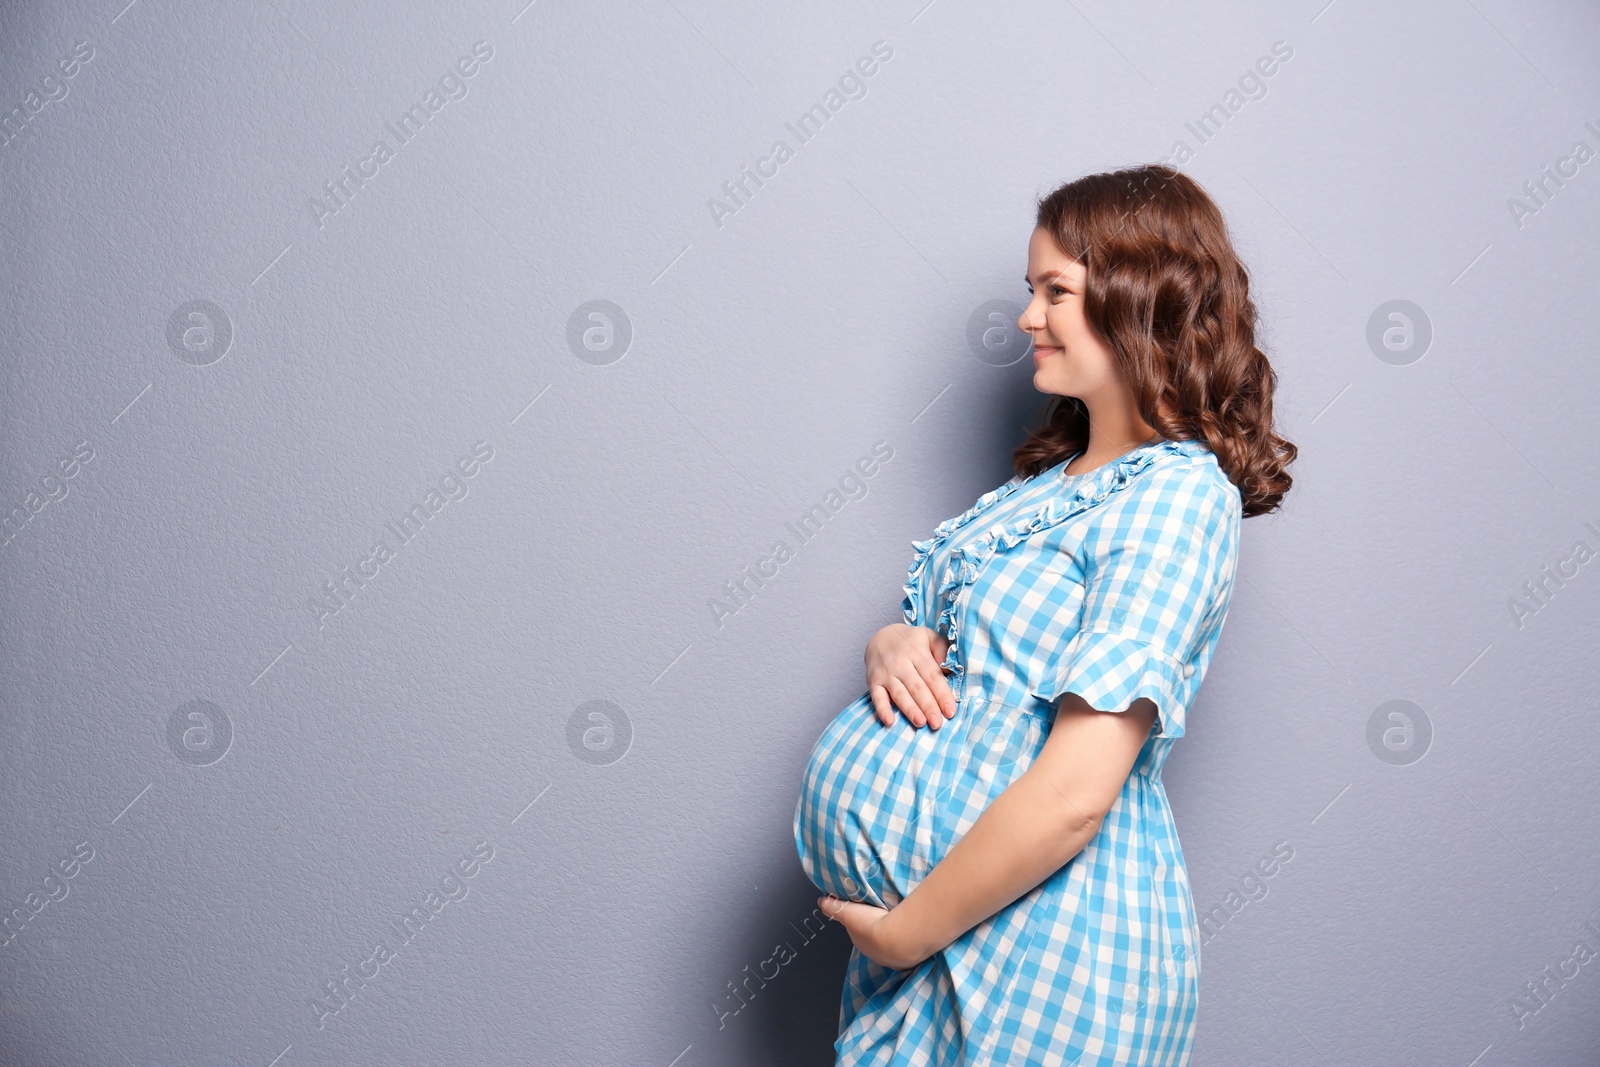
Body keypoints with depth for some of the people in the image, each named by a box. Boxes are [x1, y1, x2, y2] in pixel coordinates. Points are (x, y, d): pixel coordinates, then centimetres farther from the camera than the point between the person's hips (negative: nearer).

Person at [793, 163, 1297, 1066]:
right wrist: (894, 646, -6)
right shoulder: (1052, 480, 12)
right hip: (926, 903, 8)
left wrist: (907, 930, -15)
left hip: (1044, 940, -8)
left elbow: (1074, 793, -23)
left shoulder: (1181, 494, -16)